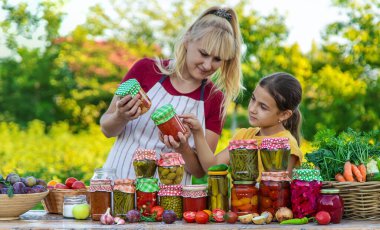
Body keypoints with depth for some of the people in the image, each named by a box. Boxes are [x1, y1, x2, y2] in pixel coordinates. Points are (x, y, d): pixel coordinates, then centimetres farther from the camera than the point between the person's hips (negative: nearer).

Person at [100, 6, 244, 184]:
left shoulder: (215, 100, 0)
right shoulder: (146, 69, -2)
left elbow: (201, 170, 2)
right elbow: (107, 129, 6)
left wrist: (183, 149, -17)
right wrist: (120, 117, -15)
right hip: (119, 184, 1)